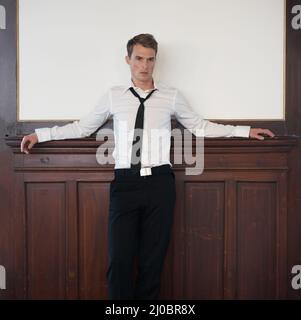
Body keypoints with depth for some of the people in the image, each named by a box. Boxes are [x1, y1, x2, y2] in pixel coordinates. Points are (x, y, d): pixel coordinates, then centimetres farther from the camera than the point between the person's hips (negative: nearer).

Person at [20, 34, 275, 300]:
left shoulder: (171, 96, 8)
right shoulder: (114, 96, 8)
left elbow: (200, 126, 16)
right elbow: (83, 127, 16)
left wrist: (245, 131, 15)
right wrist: (40, 135, 15)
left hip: (159, 182, 0)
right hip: (125, 181, 0)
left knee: (153, 259, 7)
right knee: (119, 260, -3)